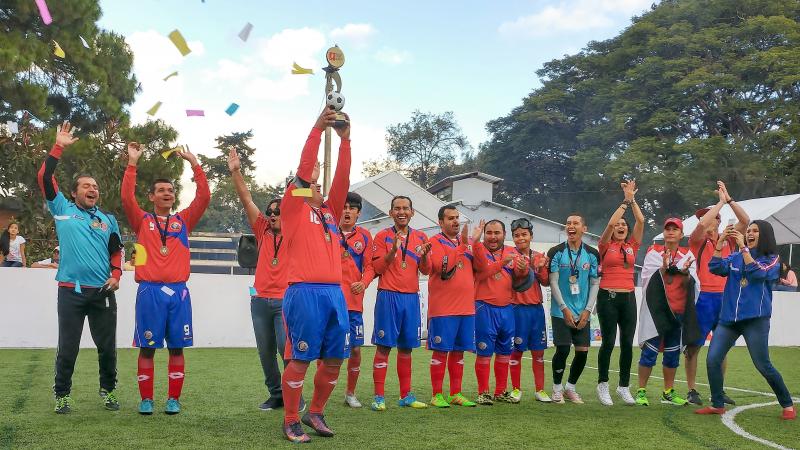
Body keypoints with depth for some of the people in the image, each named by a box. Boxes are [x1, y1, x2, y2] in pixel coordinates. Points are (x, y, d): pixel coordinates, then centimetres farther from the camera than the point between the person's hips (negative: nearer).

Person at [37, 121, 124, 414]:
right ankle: (62, 395, 15)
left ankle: (108, 391, 23)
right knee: (68, 347, 2)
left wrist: (116, 275, 1)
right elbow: (44, 178, -3)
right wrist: (58, 147, -5)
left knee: (107, 346, 7)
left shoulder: (108, 220, 14)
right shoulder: (63, 211, 5)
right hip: (71, 291, -2)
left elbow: (116, 250, 18)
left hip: (103, 292, 3)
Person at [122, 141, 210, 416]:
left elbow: (204, 196, 3)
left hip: (178, 291, 2)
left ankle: (174, 398, 12)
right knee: (147, 348, 2)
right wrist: (132, 163, -11)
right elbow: (127, 198, -8)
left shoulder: (183, 221, 12)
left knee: (177, 348, 4)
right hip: (149, 291, -2)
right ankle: (146, 399, 11)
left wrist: (193, 163, -1)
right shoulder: (142, 221, 8)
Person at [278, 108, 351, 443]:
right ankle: (290, 421, 9)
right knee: (300, 359, -3)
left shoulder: (330, 212, 21)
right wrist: (317, 129, -4)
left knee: (334, 359, 7)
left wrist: (345, 139, 5)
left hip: (335, 292, 6)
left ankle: (315, 413, 24)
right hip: (305, 292, -6)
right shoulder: (292, 210, 7)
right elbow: (303, 169, -2)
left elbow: (342, 179, 12)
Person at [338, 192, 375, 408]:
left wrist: (364, 282, -12)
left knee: (355, 348, 5)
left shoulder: (364, 236, 10)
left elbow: (369, 266, 8)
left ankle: (350, 393, 22)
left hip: (354, 301, 2)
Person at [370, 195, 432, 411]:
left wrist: (424, 256, -11)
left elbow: (426, 270, 10)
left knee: (406, 347, 9)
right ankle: (379, 397, 0)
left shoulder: (420, 237, 12)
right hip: (388, 296, -4)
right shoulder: (382, 236, 1)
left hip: (411, 296, 4)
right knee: (384, 346, -4)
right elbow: (377, 268, -4)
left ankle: (406, 395, 16)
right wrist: (393, 250, -18)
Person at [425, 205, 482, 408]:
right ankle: (437, 395, 6)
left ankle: (455, 394, 17)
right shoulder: (435, 242, -3)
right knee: (440, 351, -2)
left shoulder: (465, 242, 16)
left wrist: (474, 242, -1)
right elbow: (443, 267, -20)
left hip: (466, 307, 6)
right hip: (443, 308, -6)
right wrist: (463, 245, -19)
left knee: (458, 351, 10)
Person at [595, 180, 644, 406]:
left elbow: (641, 220, 2)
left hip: (628, 298, 4)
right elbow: (611, 222, -13)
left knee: (627, 343, 4)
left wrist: (633, 199, 0)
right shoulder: (606, 246, 2)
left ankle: (624, 386, 15)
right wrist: (625, 201, -7)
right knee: (608, 342, -2)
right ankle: (603, 385, 12)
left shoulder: (632, 246, 11)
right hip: (608, 298, -4)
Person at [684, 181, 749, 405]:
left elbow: (745, 221, 1)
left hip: (725, 297, 5)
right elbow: (702, 223, -22)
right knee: (694, 345, -1)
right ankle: (692, 391, 5)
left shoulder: (728, 240, 9)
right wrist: (721, 201, -13)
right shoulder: (698, 240, -3)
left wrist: (729, 199, -4)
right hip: (703, 297, -5)